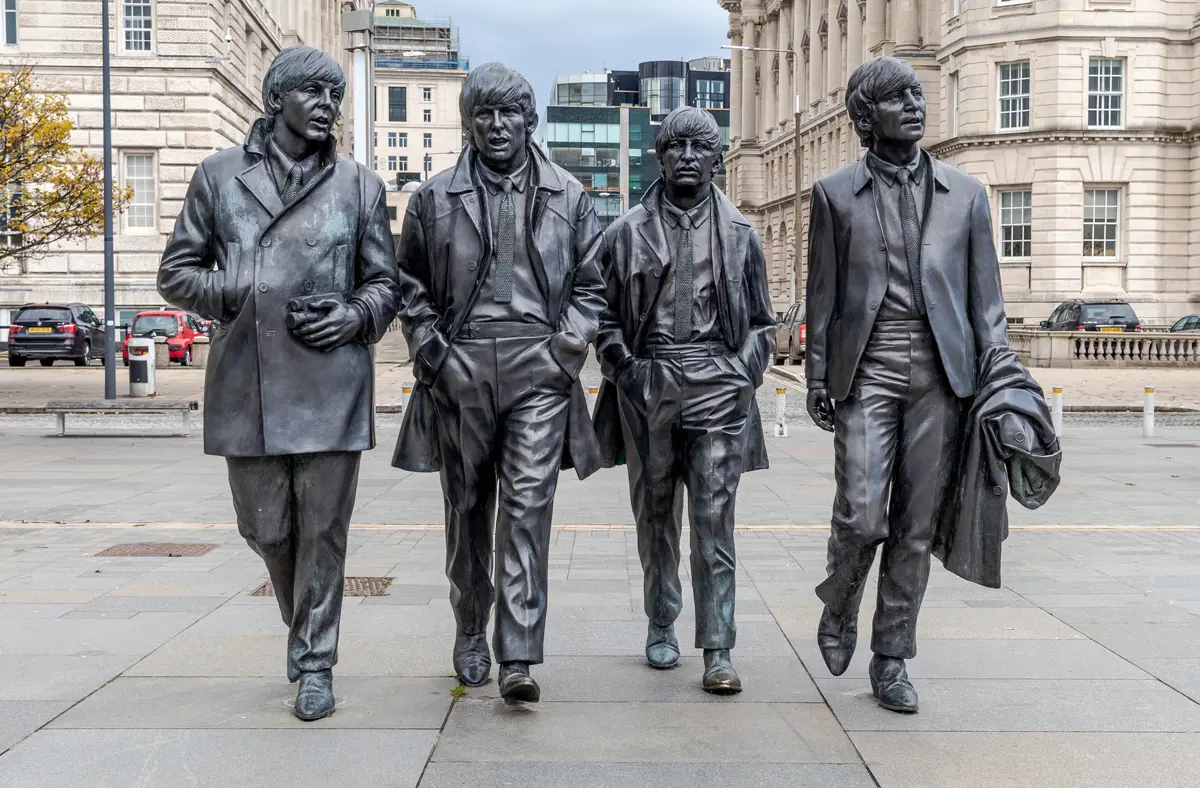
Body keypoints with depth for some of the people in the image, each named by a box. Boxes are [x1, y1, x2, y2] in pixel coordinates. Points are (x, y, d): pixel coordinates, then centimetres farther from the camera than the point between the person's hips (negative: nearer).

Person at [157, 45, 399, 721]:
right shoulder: (220, 176, 8)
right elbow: (177, 271, 10)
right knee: (265, 527, 11)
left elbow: (385, 281, 12)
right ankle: (301, 620, 39)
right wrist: (243, 298, -6)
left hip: (331, 385, -1)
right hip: (247, 384, 1)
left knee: (324, 531, 2)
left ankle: (316, 663, 17)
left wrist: (356, 315, -8)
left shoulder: (359, 185, 9)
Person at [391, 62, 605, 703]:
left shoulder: (568, 197, 10)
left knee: (528, 506, -9)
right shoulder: (434, 199, 9)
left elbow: (591, 284, 12)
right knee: (467, 508, 10)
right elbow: (411, 288, 13)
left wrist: (567, 345, -1)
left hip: (538, 370, -1)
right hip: (459, 371, 1)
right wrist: (430, 349, 0)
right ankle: (470, 633, 27)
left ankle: (518, 657, -9)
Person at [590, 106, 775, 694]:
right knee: (655, 516, 11)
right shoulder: (628, 233, 7)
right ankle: (660, 626, 27)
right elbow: (603, 313, 9)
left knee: (714, 519, -5)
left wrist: (744, 375, -1)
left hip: (717, 386, -1)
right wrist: (625, 369, -4)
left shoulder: (739, 233, 9)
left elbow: (761, 321, 13)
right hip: (648, 387, 1)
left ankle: (718, 651, -2)